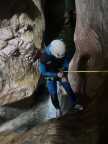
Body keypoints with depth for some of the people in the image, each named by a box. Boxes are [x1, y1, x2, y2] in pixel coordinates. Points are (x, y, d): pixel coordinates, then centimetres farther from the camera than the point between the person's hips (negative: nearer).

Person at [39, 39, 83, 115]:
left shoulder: (62, 52, -23)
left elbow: (66, 63, -7)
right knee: (53, 94, 0)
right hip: (50, 75, -3)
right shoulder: (44, 56, -34)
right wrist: (56, 74, -32)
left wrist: (64, 75, -22)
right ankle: (58, 109, 25)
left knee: (69, 89, 5)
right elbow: (43, 72, -25)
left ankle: (75, 104, 28)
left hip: (60, 73, 3)